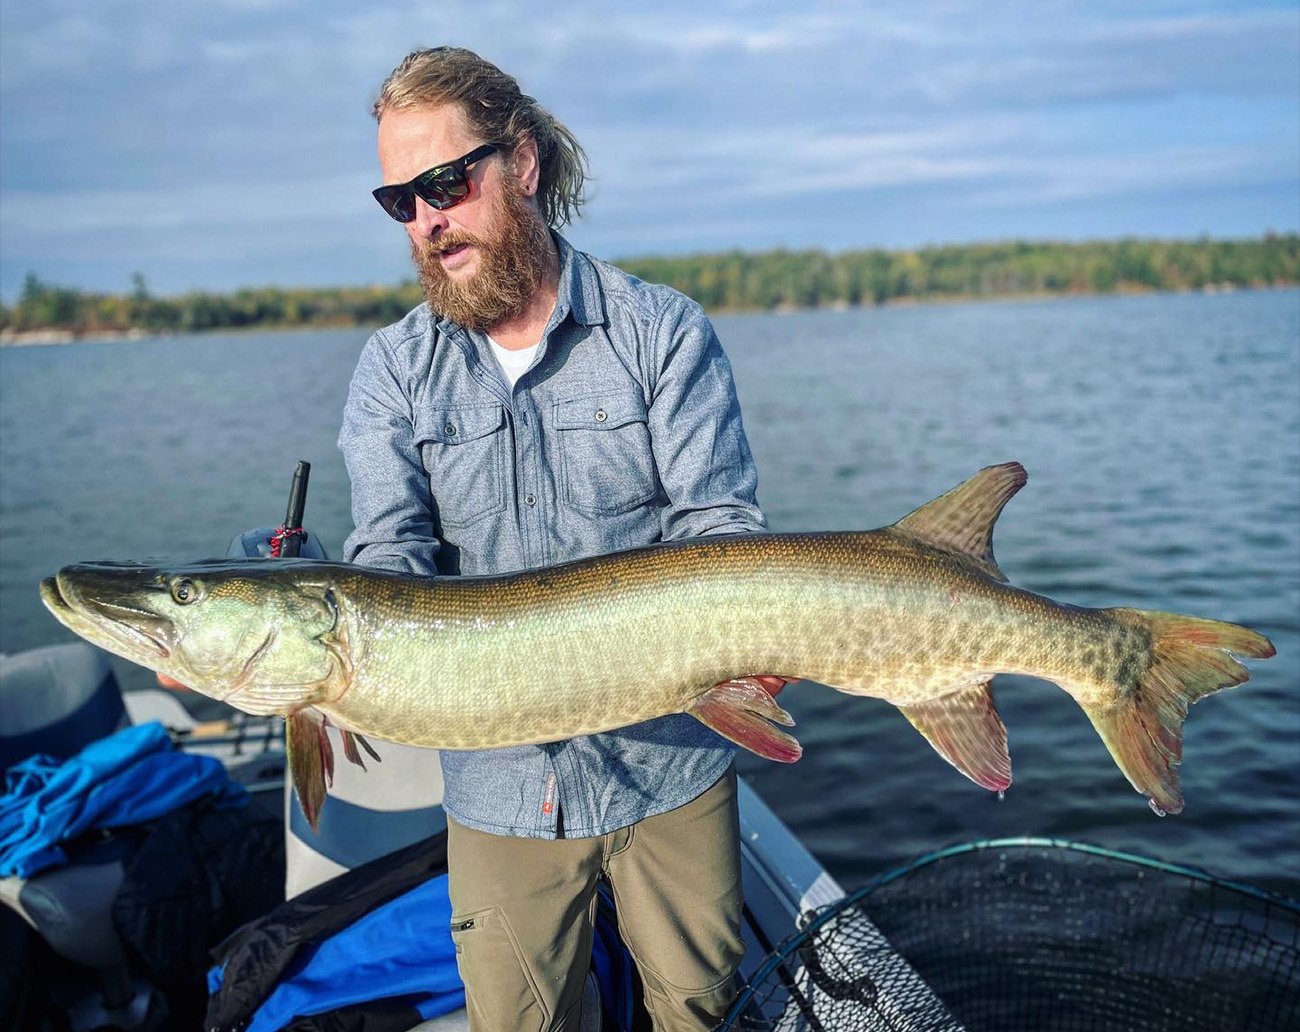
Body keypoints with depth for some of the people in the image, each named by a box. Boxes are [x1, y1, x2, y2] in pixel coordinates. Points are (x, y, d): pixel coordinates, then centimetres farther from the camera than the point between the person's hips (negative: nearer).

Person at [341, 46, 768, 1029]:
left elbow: (716, 525, -11)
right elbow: (390, 554, -10)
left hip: (670, 759, -1)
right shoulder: (393, 369, 0)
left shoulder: (665, 331, -6)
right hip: (501, 782, 2)